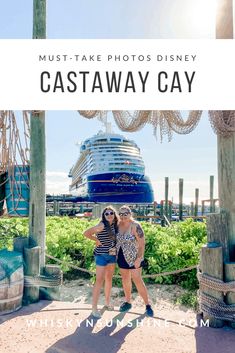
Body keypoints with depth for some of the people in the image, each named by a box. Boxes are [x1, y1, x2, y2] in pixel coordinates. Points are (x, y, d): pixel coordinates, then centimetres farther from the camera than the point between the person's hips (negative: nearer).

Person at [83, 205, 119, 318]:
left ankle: (107, 302, 33)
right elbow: (86, 233, -20)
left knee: (109, 278, 17)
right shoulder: (102, 225, -18)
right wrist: (97, 240, -13)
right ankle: (94, 308, 4)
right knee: (99, 280, -5)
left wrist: (115, 250, 4)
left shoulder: (114, 225, 3)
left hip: (112, 255, 7)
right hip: (101, 255, -7)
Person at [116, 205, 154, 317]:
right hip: (121, 257, 6)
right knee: (125, 280, 16)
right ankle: (127, 302, 33)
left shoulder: (135, 226, -18)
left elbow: (142, 244, -17)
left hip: (133, 258, -6)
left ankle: (147, 305, 11)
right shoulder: (118, 225, -2)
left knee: (137, 280, -3)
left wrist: (138, 259, -20)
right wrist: (114, 249, -1)